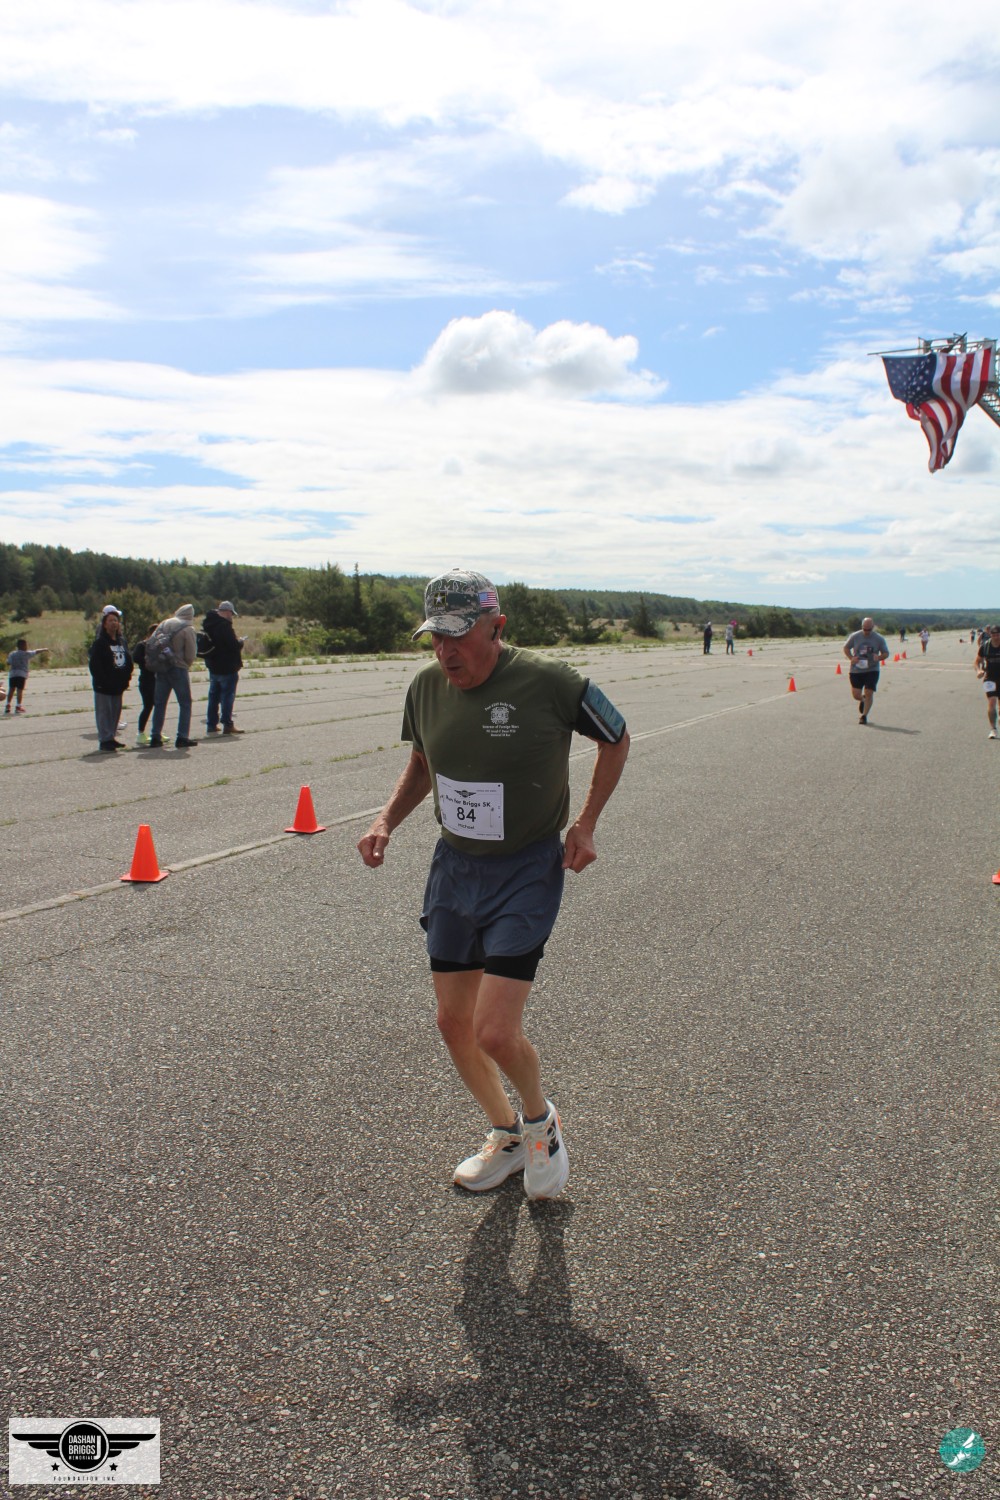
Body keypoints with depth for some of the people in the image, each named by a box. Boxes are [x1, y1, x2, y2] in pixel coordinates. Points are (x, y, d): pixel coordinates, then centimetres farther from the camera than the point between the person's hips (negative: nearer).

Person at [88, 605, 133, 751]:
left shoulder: (122, 640, 11)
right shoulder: (100, 642, -8)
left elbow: (128, 659, 16)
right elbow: (94, 664, -12)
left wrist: (127, 676, 5)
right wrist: (101, 680, -17)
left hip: (118, 684, 7)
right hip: (104, 686, -7)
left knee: (116, 712, 12)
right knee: (104, 712, -2)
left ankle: (111, 737, 22)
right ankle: (105, 740, 2)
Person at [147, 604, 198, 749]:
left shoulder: (163, 624, 7)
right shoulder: (188, 629, -9)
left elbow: (150, 644, 6)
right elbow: (191, 655, -9)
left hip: (161, 669, 5)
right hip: (179, 669, -5)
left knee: (159, 703, 11)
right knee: (185, 704, 3)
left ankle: (155, 737, 10)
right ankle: (182, 738, -4)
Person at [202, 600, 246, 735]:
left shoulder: (208, 623, 9)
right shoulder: (224, 625, -20)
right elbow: (234, 645, -24)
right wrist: (240, 641, -1)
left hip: (212, 666, 8)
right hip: (227, 667, -8)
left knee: (213, 695, 14)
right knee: (228, 695, -3)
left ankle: (212, 724, 17)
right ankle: (227, 725, -4)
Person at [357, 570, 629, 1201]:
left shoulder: (549, 681, -18)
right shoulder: (427, 688, -3)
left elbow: (617, 737, -1)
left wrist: (585, 824, -7)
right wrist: (387, 821, -1)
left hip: (527, 871, -6)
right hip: (454, 866, 6)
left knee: (495, 1033, -12)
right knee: (454, 1023, 12)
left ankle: (541, 1119, 23)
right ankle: (507, 1134, 38)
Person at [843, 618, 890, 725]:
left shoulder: (879, 639, -3)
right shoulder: (855, 636, -3)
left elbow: (886, 653, 6)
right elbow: (846, 648, 10)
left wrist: (879, 658, -17)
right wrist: (851, 658, -8)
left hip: (872, 670, -1)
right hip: (856, 670, 1)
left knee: (869, 693, -7)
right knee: (856, 694, -1)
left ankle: (864, 716, 8)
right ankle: (862, 700, 36)